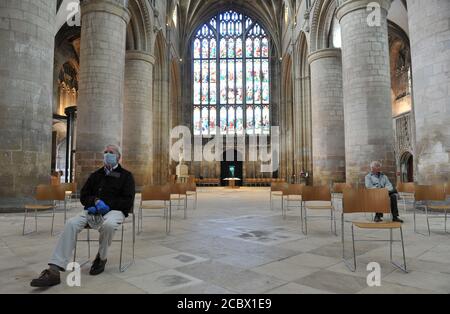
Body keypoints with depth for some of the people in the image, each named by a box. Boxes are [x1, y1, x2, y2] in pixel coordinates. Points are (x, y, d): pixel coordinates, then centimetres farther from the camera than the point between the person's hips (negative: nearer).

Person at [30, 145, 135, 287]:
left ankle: (101, 259, -10)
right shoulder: (96, 175, 21)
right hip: (93, 211, 4)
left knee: (108, 224, -39)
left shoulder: (126, 176, 7)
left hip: (114, 211, -4)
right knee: (71, 224, -25)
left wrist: (108, 205, -12)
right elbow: (83, 196, 19)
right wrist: (96, 201, -4)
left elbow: (128, 202, 0)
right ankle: (54, 270, -30)